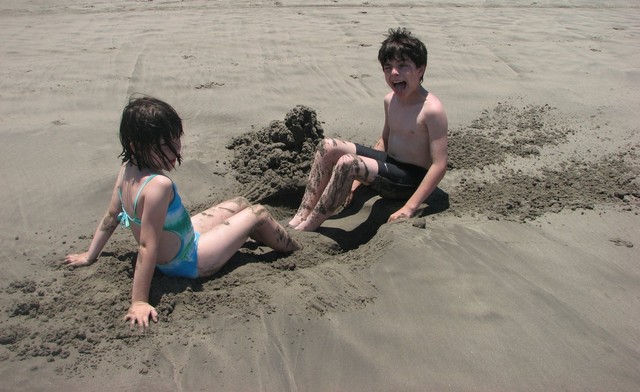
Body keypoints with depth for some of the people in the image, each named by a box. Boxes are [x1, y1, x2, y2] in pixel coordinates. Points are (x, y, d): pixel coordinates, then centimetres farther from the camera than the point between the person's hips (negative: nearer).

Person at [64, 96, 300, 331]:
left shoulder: (127, 169, -11)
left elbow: (111, 217, -1)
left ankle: (280, 237, 46)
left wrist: (90, 256, 11)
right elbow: (147, 247, -36)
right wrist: (139, 302, -31)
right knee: (258, 214, 4)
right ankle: (297, 250, 32)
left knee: (240, 203, 21)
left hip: (180, 239, 9)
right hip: (188, 262, -9)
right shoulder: (159, 185, -37)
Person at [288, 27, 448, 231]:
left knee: (347, 162, -31)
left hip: (411, 179, -9)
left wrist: (409, 208, -26)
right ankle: (300, 217, -10)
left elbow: (439, 166, -22)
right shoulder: (390, 100, 5)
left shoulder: (431, 109, -21)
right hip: (389, 164, 9)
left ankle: (305, 230, -22)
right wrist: (358, 178, 13)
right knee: (328, 146, -5)